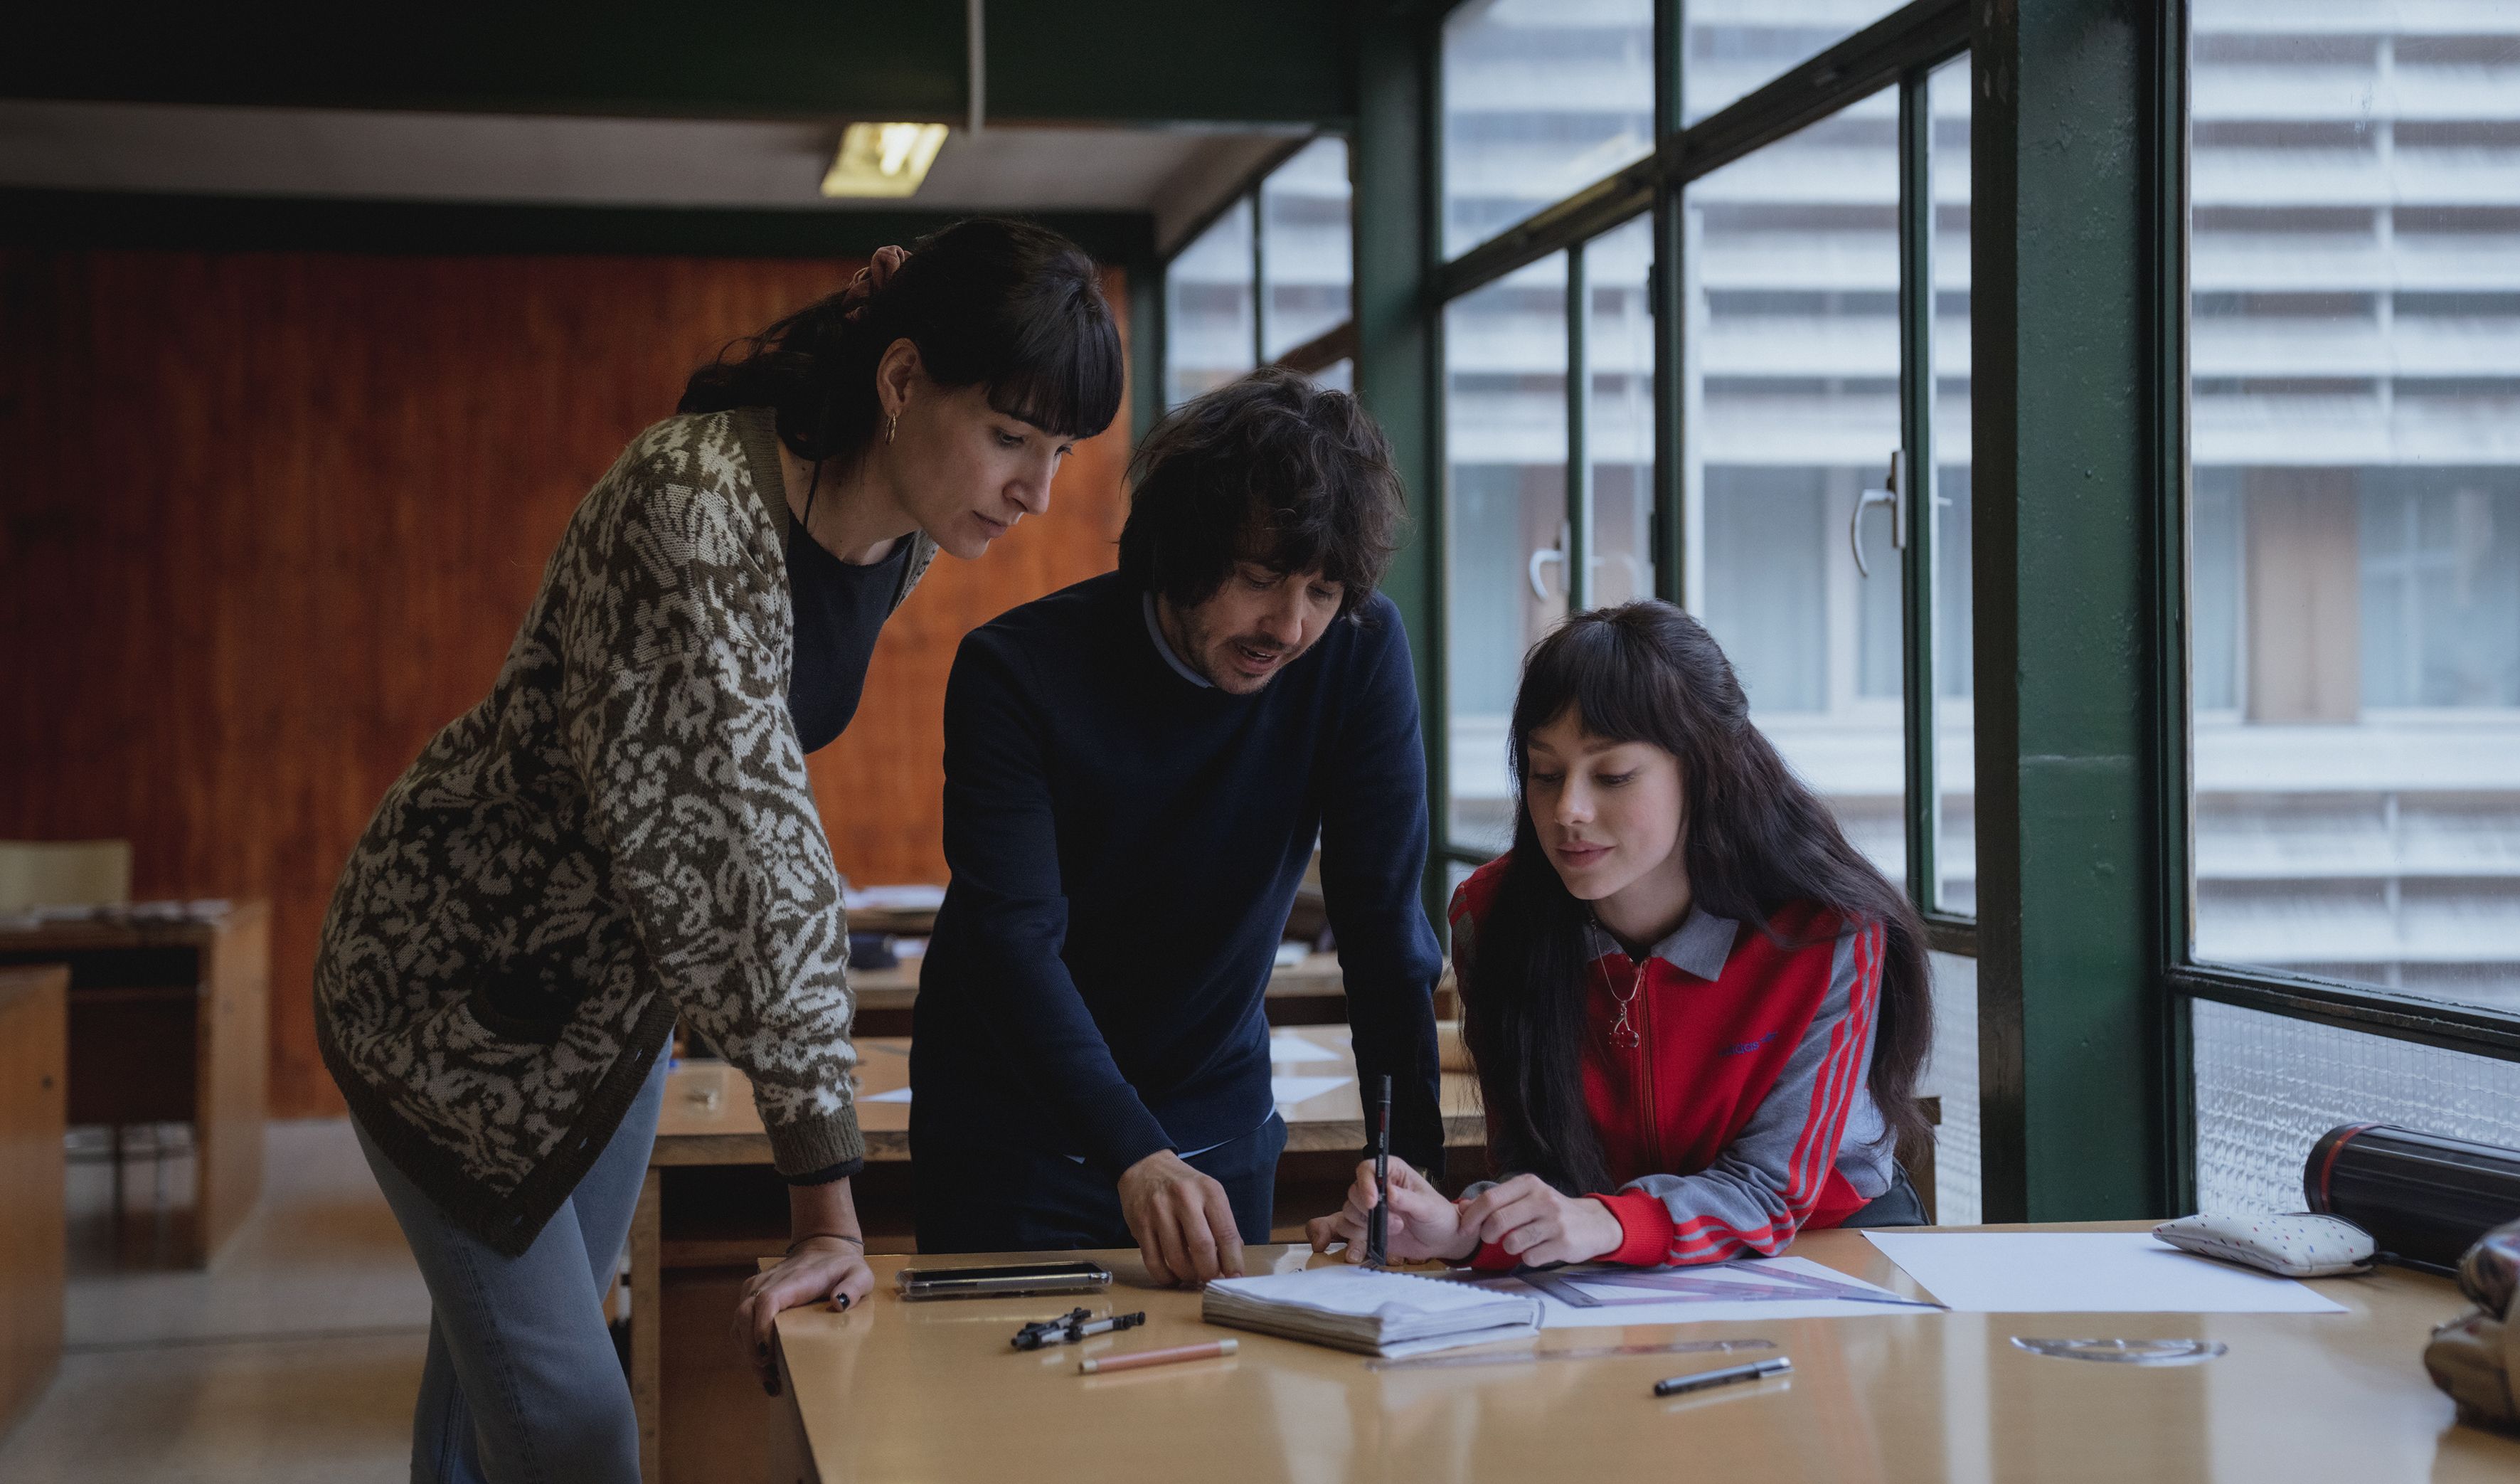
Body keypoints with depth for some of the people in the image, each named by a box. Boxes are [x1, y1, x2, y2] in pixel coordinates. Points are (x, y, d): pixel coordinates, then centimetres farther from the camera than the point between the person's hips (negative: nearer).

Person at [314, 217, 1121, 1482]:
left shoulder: (906, 541, -6)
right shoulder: (697, 500, -33)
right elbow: (746, 844, -36)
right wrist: (827, 1191, -36)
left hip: (618, 980, 7)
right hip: (451, 979, -7)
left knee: (502, 1360, 15)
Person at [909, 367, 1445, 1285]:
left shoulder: (1360, 653, -13)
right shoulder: (1018, 672, -20)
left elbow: (1384, 924, -13)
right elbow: (1012, 937, -30)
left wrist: (1409, 1165, -22)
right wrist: (1135, 1155, -44)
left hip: (1216, 1127, 3)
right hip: (1015, 1132, -2)